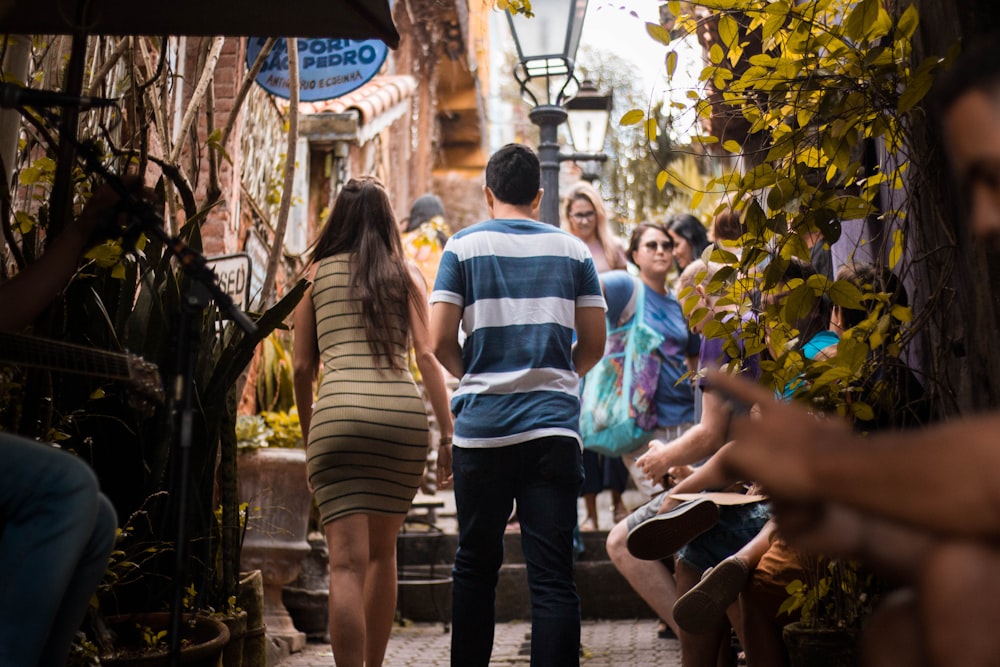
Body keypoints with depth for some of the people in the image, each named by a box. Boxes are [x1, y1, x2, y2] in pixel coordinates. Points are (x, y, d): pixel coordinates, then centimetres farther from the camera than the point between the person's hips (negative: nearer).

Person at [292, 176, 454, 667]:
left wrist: (308, 435, 21)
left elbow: (303, 367, 11)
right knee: (382, 552, 19)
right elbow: (426, 356, 3)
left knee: (347, 561, -5)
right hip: (403, 413, 2)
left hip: (340, 412, -2)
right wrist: (448, 432, 2)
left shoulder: (317, 273, 12)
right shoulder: (406, 274, 13)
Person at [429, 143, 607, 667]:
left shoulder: (464, 246, 3)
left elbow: (441, 340, -3)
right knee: (553, 574, -3)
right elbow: (594, 344, 7)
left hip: (482, 427, 0)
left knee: (475, 565, 14)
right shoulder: (572, 250, 8)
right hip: (554, 427, 0)